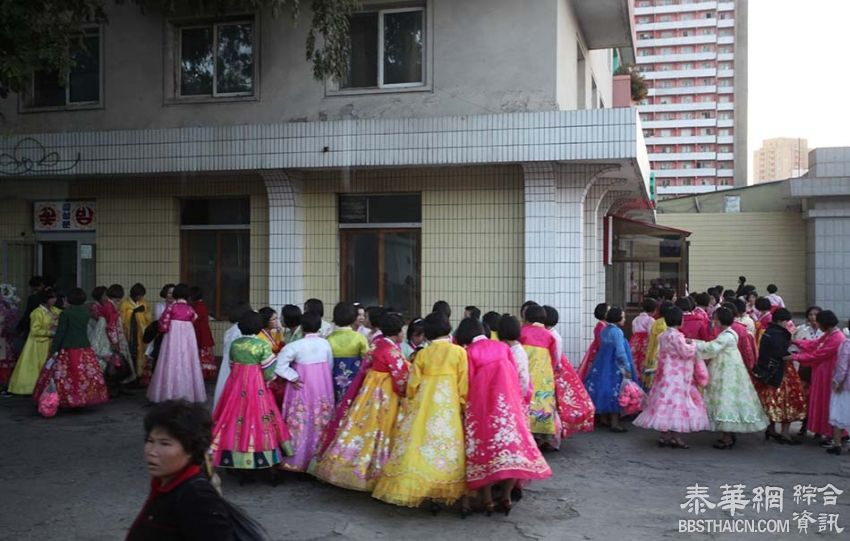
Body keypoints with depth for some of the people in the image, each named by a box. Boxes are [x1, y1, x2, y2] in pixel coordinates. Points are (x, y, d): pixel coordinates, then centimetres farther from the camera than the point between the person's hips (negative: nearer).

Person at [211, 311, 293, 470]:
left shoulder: (234, 344, 1)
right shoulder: (263, 345, -12)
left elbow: (232, 366, 10)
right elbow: (268, 372, -10)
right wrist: (269, 379, 10)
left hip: (236, 383, 4)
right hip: (256, 384, -4)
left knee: (235, 415, 12)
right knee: (256, 416, 4)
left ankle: (233, 456, 17)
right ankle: (257, 458, 9)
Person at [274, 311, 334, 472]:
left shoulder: (295, 345, -14)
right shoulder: (325, 343, -1)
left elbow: (279, 364, -19)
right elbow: (330, 365, 7)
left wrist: (293, 377, -11)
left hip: (303, 386, -4)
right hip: (323, 386, 4)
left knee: (301, 424, 5)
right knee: (320, 423, 13)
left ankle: (296, 460, 13)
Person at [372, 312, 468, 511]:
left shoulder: (422, 354, 4)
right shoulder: (459, 352, -1)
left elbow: (412, 384, 5)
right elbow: (464, 385, -3)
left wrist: (411, 406, 19)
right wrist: (464, 407, 7)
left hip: (423, 405, 1)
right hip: (449, 405, -1)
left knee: (422, 443, 7)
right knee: (446, 444, 3)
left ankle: (419, 487, 9)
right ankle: (441, 492, 4)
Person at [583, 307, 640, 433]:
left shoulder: (604, 330, 8)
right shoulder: (617, 332, -18)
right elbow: (620, 352, -21)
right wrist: (627, 368, -15)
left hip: (603, 366, 9)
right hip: (615, 367, -8)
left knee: (606, 391, 14)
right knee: (615, 393, -2)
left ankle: (608, 419, 23)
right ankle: (614, 423, 2)